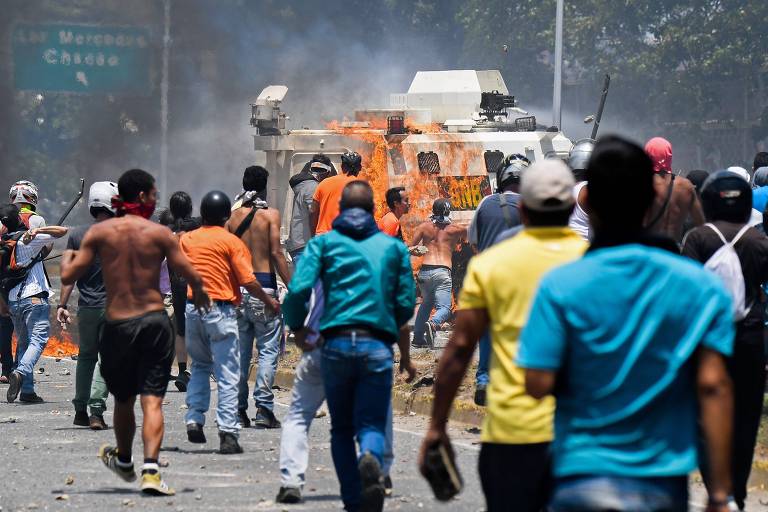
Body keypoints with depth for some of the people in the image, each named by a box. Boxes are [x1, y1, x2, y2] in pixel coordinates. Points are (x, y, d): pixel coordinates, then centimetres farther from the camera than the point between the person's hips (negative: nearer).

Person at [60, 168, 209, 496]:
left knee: (123, 400, 20)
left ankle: (124, 460, 42)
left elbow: (69, 277, -1)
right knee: (152, 401, -4)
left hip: (117, 324, 2)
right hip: (154, 321, -2)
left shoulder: (99, 232, 0)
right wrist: (199, 294, 19)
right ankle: (150, 470, -20)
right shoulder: (159, 233, -3)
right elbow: (192, 276, -4)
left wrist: (66, 259, 22)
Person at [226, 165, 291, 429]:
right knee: (268, 349, 0)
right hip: (264, 286, -4)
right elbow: (276, 253, -10)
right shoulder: (270, 214, -4)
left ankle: (238, 409, 9)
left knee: (240, 350, 10)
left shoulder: (234, 215, 7)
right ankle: (263, 410, -8)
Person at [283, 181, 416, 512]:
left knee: (342, 428, 13)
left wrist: (297, 328, 11)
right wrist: (405, 353, 26)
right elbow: (405, 304, 11)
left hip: (336, 344, 0)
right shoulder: (394, 247, 13)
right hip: (377, 346, 0)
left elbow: (299, 289, -5)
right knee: (371, 423, -2)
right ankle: (370, 458, -37)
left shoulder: (324, 243, 9)